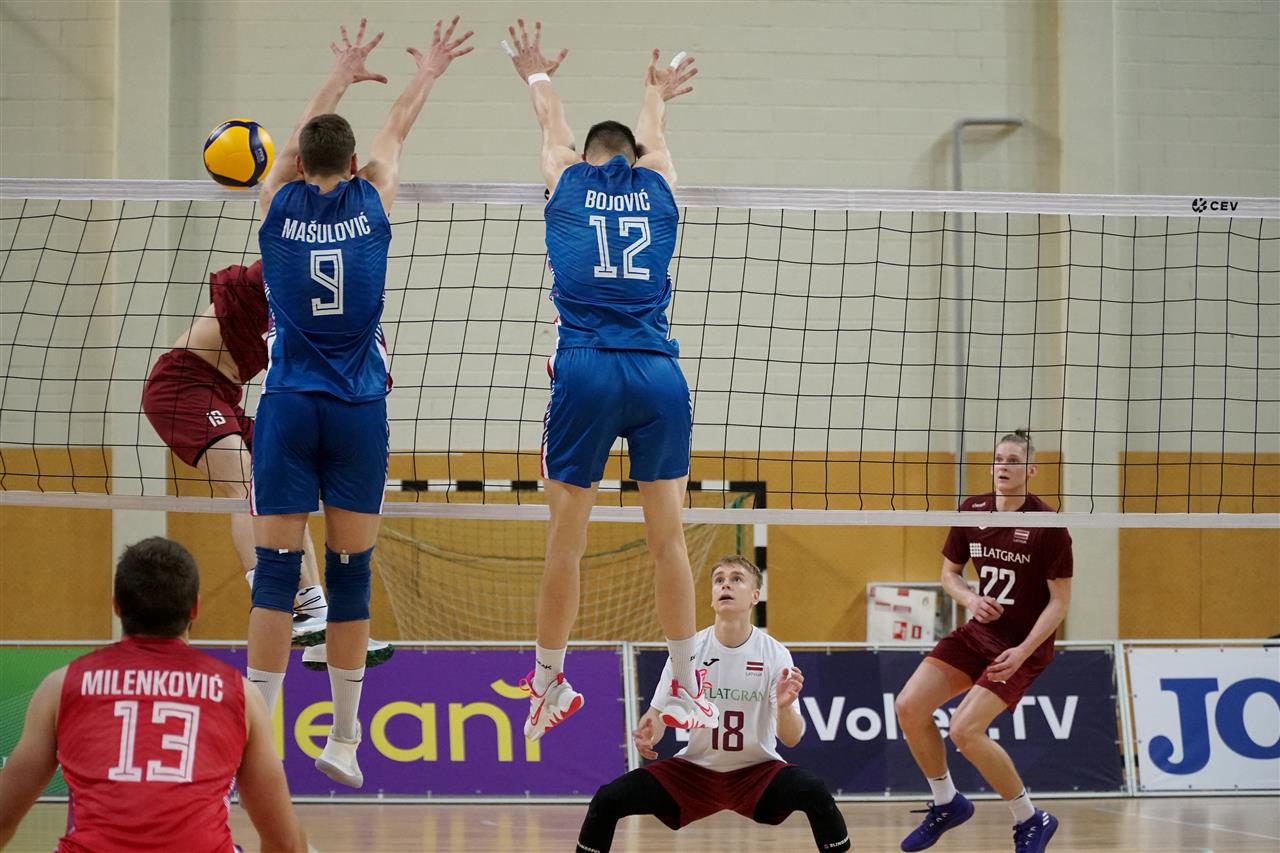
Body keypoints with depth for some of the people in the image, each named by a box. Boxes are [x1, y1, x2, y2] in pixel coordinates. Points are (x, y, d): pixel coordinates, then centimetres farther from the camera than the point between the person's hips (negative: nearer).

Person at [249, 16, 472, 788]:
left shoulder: (280, 205, 2)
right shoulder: (371, 203, 1)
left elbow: (302, 141, 23)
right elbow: (394, 136, 21)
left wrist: (341, 78, 39)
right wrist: (427, 75, 39)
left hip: (288, 409, 0)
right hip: (359, 412, 0)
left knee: (276, 572, -1)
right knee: (352, 576, 4)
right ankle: (344, 742, 6)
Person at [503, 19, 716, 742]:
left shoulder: (569, 181, 14)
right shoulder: (656, 186, 16)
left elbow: (556, 127, 37)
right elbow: (650, 136, 41)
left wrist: (539, 77, 59)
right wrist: (657, 93, 63)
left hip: (586, 372, -1)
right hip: (659, 375, 1)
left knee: (567, 537, 3)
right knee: (668, 534, 3)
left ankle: (548, 687, 12)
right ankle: (686, 692, 7)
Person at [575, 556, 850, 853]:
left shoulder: (775, 653, -11)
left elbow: (791, 739, -14)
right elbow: (659, 714, -2)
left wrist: (784, 707, -36)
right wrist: (647, 734, -26)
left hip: (757, 771, -2)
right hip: (694, 770, 2)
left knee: (815, 793, -32)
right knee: (607, 799, -17)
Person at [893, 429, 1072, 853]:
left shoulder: (1047, 526, -16)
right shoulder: (971, 512, 0)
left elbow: (1060, 600, -12)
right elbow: (950, 572, 13)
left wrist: (1023, 651, -21)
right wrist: (971, 599, -9)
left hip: (1024, 646, -6)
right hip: (979, 631, 6)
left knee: (965, 730, -20)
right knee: (909, 706, -6)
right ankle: (946, 803, 15)